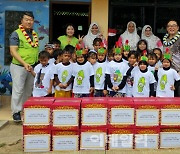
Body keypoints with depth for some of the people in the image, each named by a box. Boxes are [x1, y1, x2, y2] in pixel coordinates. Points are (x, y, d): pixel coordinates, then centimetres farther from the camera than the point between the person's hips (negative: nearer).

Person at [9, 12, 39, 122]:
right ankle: (16, 112, 5)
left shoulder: (35, 34, 12)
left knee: (29, 90, 14)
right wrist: (24, 63, -25)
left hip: (32, 67, 6)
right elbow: (13, 51, -15)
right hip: (19, 66, -6)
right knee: (18, 89, -4)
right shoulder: (16, 34, -7)